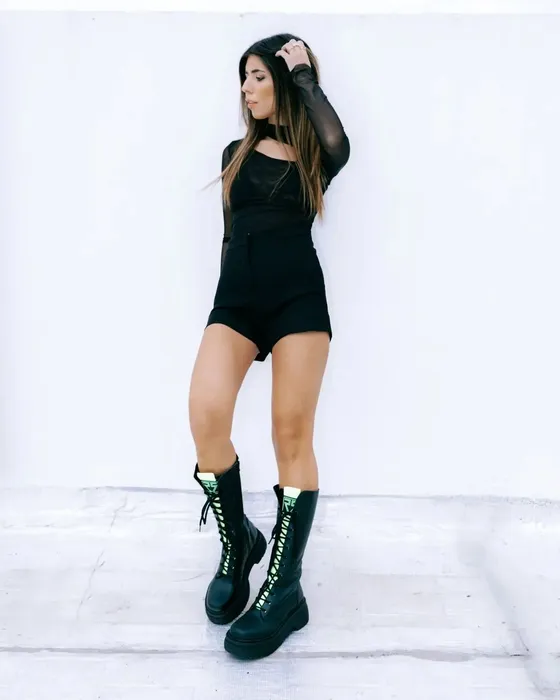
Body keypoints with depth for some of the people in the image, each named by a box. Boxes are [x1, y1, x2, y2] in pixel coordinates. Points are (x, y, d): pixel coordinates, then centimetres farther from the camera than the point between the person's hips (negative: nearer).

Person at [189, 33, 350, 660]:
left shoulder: (314, 157, 10)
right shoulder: (237, 154, 20)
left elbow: (338, 144, -16)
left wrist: (304, 72, -2)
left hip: (298, 297, -3)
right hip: (235, 297, 3)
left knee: (292, 434, -6)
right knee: (205, 417, -18)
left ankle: (284, 591, 1)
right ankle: (237, 544, 7)